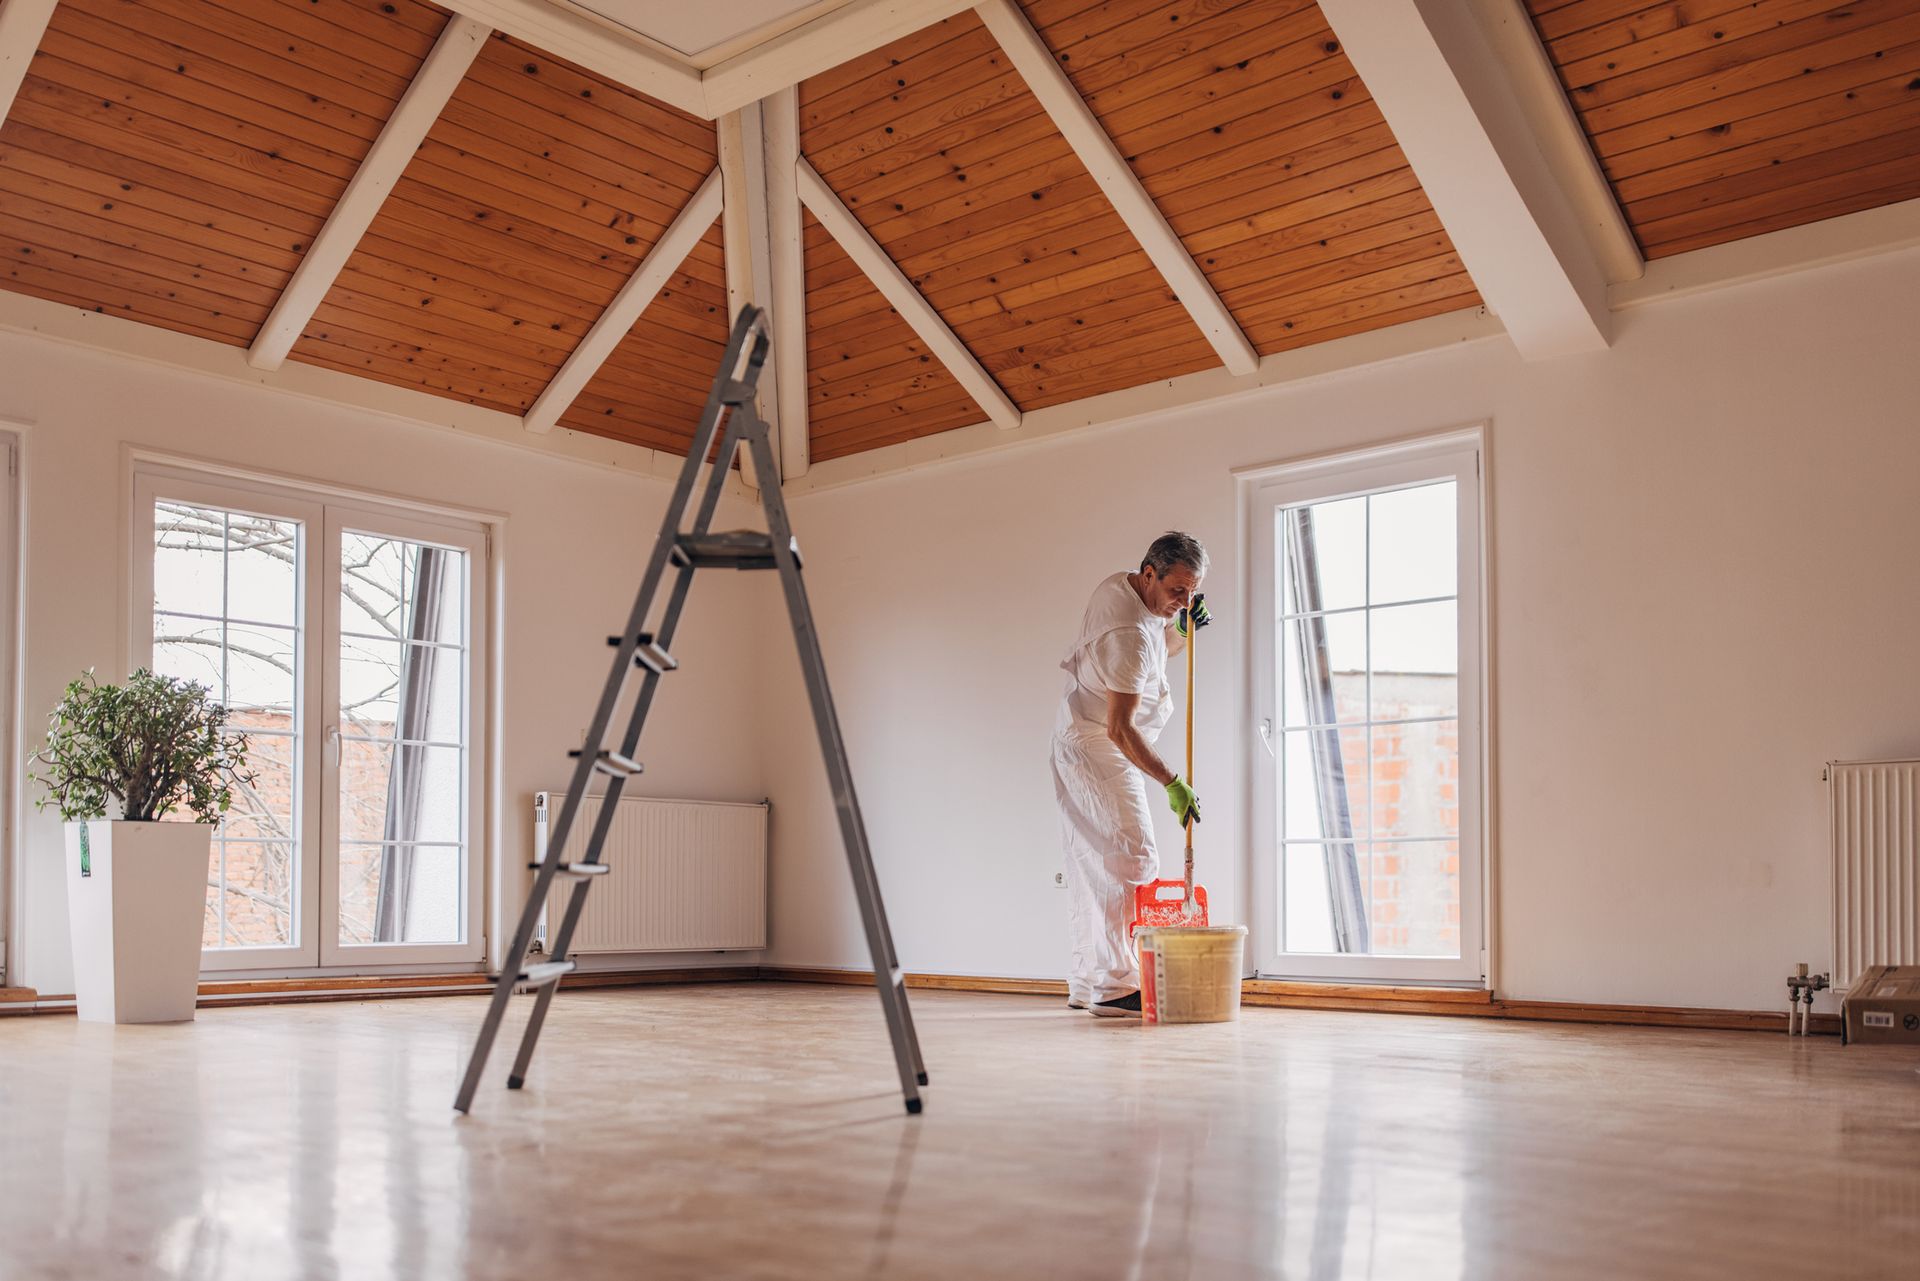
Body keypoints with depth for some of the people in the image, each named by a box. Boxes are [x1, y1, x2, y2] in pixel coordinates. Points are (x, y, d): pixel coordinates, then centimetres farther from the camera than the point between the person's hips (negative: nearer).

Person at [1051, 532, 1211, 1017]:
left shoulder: (1117, 586, 4)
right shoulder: (1130, 632, -26)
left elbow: (1156, 646, 23)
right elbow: (1119, 728, -27)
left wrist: (1182, 628, 2)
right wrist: (1172, 782, -26)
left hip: (1078, 738, 10)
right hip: (1098, 748, -10)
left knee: (1093, 865, 12)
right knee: (1131, 860, -14)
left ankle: (1086, 984, 18)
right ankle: (1114, 986, -16)